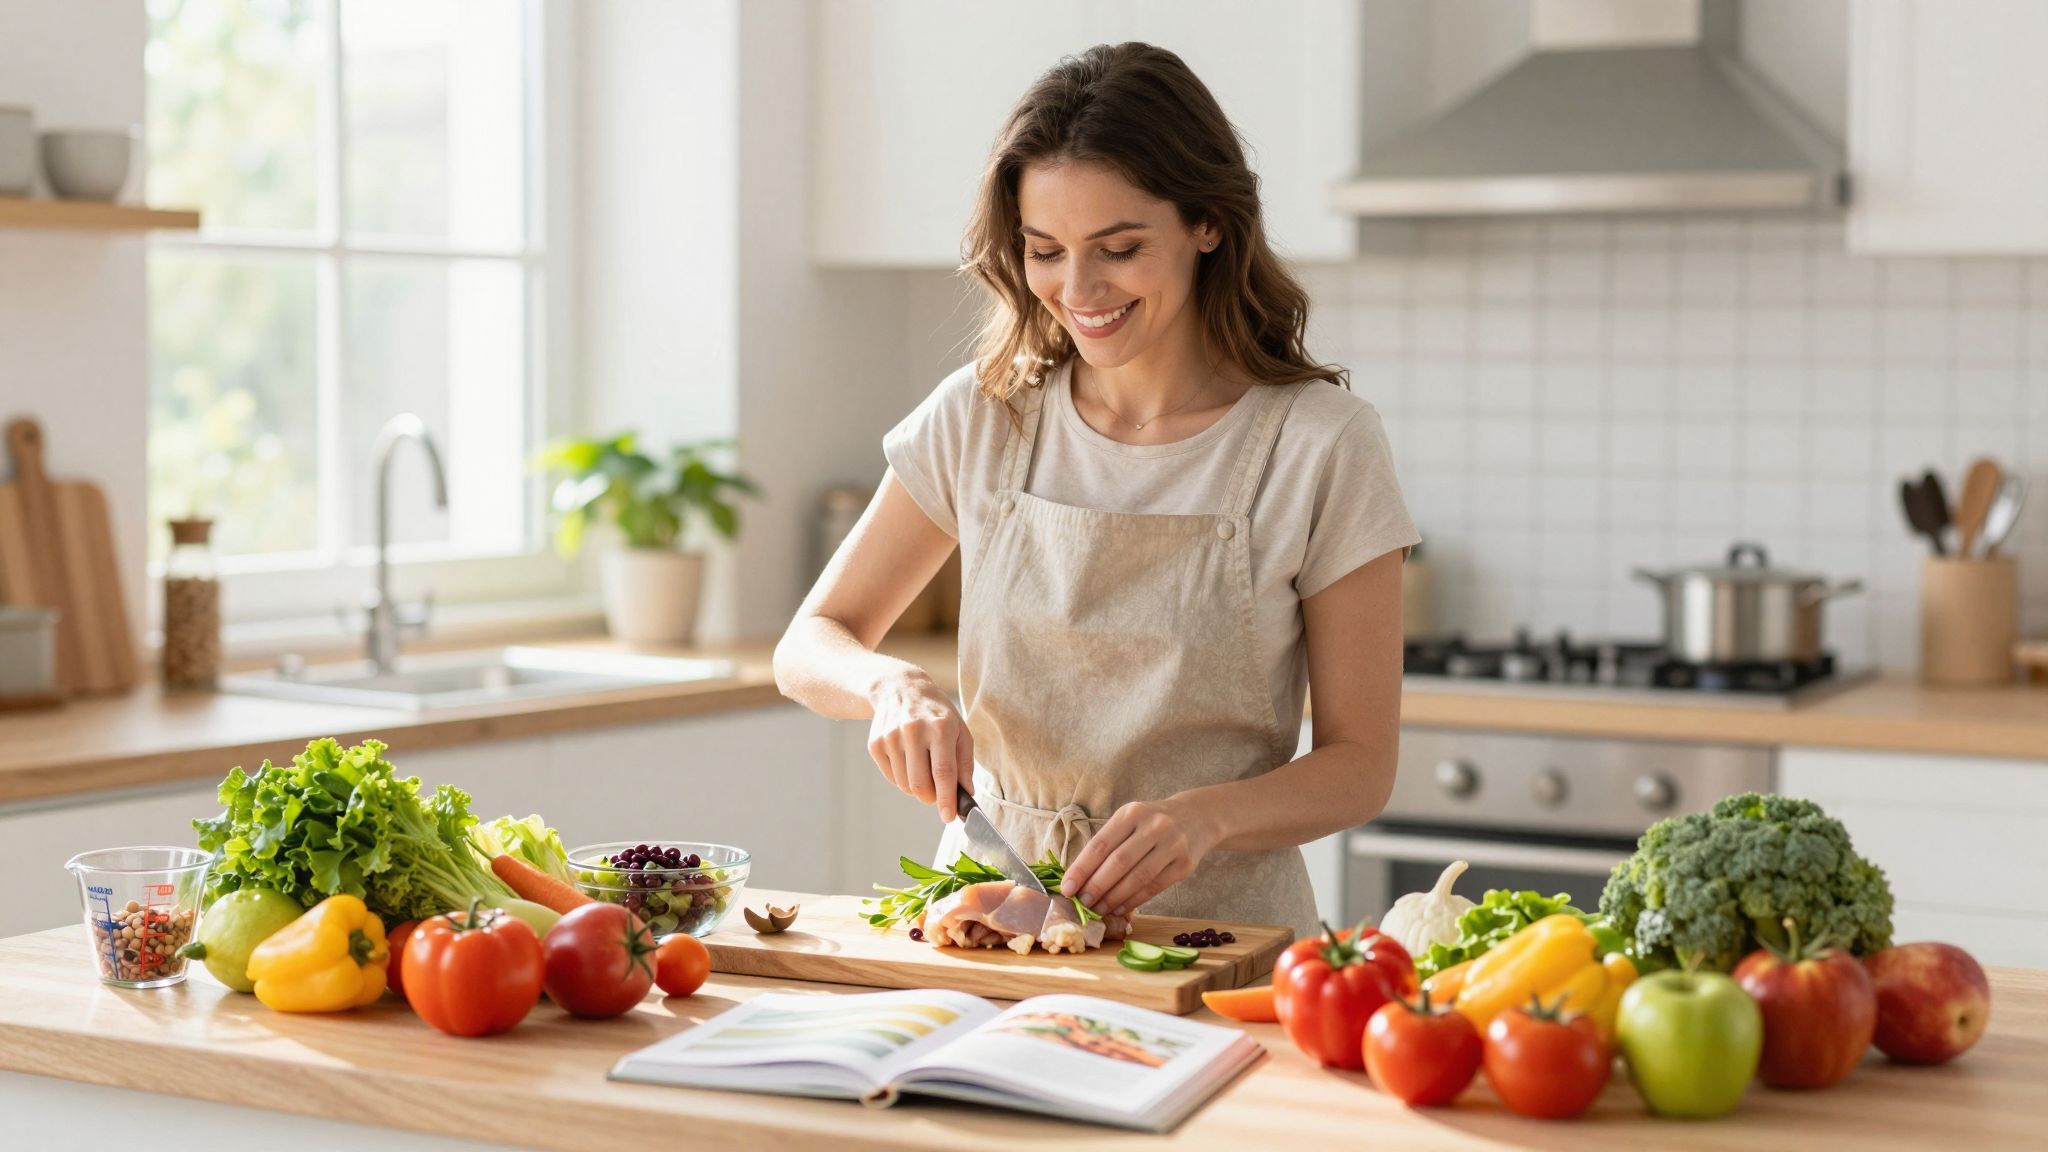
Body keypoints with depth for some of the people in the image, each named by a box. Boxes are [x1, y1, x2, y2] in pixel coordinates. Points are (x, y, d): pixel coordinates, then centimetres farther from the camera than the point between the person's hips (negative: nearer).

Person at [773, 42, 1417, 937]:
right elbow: (809, 646, 9)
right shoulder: (983, 417, 3)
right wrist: (894, 685, -13)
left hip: (1215, 926, -2)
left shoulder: (1323, 446, -6)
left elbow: (1360, 765, -3)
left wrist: (1202, 817, -22)